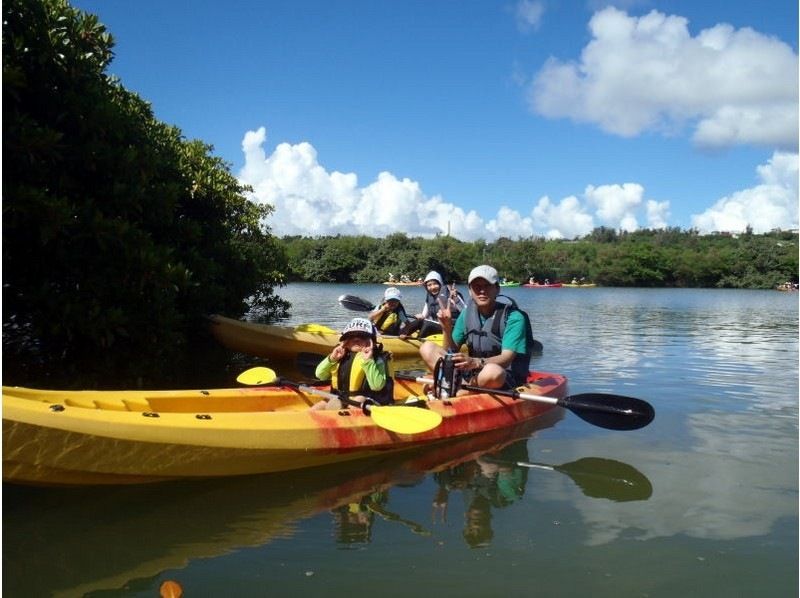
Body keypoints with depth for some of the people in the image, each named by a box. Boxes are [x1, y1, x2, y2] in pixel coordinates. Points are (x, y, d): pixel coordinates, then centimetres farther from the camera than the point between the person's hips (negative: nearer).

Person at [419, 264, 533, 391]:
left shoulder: (514, 317, -13)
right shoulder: (467, 314, 4)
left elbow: (506, 359, -23)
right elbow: (451, 350, 7)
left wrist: (476, 362, -42)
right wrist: (447, 329, -14)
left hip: (505, 380, -5)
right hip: (471, 373, 6)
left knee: (493, 371, -42)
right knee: (427, 348, -7)